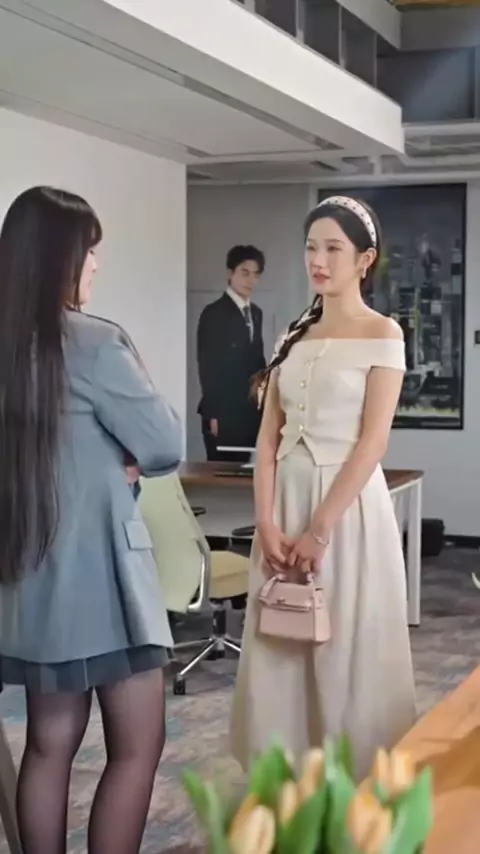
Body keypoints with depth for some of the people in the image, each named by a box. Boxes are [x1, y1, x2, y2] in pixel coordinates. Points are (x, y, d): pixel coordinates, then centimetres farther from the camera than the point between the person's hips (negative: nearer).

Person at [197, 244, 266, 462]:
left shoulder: (256, 313, 15)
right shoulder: (214, 313, -6)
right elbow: (207, 366, -10)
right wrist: (212, 414, -14)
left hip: (252, 413, 6)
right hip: (224, 413, -6)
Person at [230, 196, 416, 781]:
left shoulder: (382, 334, -5)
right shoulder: (295, 336, 11)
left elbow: (372, 443, -12)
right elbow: (269, 437, 6)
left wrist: (321, 530, -16)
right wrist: (266, 524, -6)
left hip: (348, 505, -5)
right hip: (286, 503, 5)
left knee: (348, 654, 2)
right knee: (280, 654, 9)